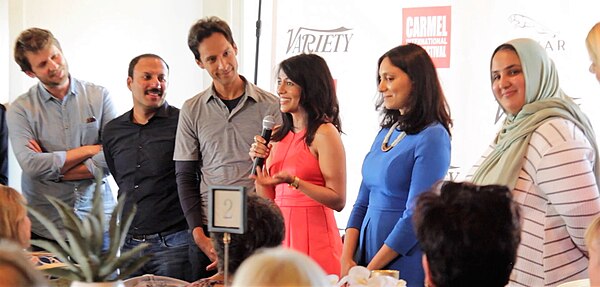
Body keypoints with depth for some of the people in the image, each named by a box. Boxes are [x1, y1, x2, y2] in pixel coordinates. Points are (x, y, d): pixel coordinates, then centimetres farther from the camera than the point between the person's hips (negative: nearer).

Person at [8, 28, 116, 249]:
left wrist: (53, 168, -9)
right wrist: (88, 150, -9)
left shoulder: (99, 96, 2)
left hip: (98, 222, 1)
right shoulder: (20, 110, 0)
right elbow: (31, 165, -14)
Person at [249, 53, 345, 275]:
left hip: (313, 238, -6)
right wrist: (258, 161, 0)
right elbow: (267, 200, 13)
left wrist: (293, 181, -21)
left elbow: (338, 200, -13)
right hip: (279, 234, 6)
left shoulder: (324, 133, -9)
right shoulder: (279, 135, 11)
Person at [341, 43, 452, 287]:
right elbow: (363, 202, 10)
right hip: (367, 246, 7)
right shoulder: (386, 131, 9)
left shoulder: (432, 137, -13)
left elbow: (416, 217, -16)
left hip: (403, 264, -7)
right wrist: (347, 260, -2)